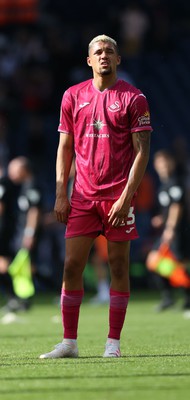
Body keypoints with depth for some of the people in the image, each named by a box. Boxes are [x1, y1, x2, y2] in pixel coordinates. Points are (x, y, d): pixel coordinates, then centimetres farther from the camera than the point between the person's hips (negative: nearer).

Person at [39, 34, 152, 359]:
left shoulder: (133, 98, -2)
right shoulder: (73, 97, 9)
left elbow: (142, 152, -4)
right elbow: (65, 147, 13)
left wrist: (126, 197, -13)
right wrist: (61, 194, 4)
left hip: (118, 195, -3)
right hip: (82, 196, 3)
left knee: (119, 266, 0)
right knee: (71, 265, -2)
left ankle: (113, 342, 6)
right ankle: (69, 342, 3)